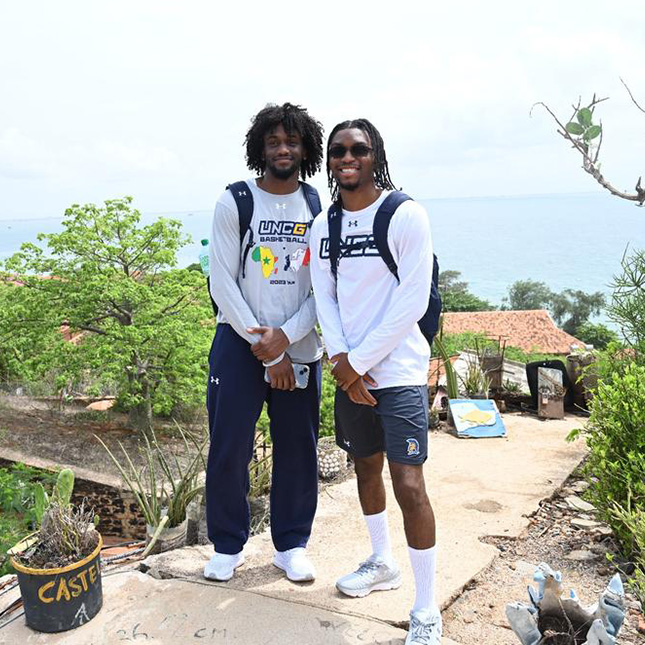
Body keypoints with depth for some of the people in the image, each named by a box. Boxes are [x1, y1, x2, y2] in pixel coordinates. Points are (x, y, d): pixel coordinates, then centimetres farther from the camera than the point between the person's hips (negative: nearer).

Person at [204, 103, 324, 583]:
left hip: (300, 346, 2)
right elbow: (222, 283, -7)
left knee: (298, 449, 9)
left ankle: (291, 544, 26)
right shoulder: (235, 202, -2)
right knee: (229, 448, 3)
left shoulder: (319, 208, 4)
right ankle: (228, 546, 23)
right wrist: (268, 353, -10)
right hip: (240, 344, -2)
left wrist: (285, 336, -14)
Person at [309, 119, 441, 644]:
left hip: (398, 370, -6)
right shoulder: (323, 226, 9)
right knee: (366, 468, 18)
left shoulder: (406, 215, -9)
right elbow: (324, 298, 6)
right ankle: (383, 564, 41)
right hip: (349, 371, 6)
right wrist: (341, 361, -8)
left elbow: (413, 301, -14)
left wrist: (360, 360, -13)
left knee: (409, 485, -9)